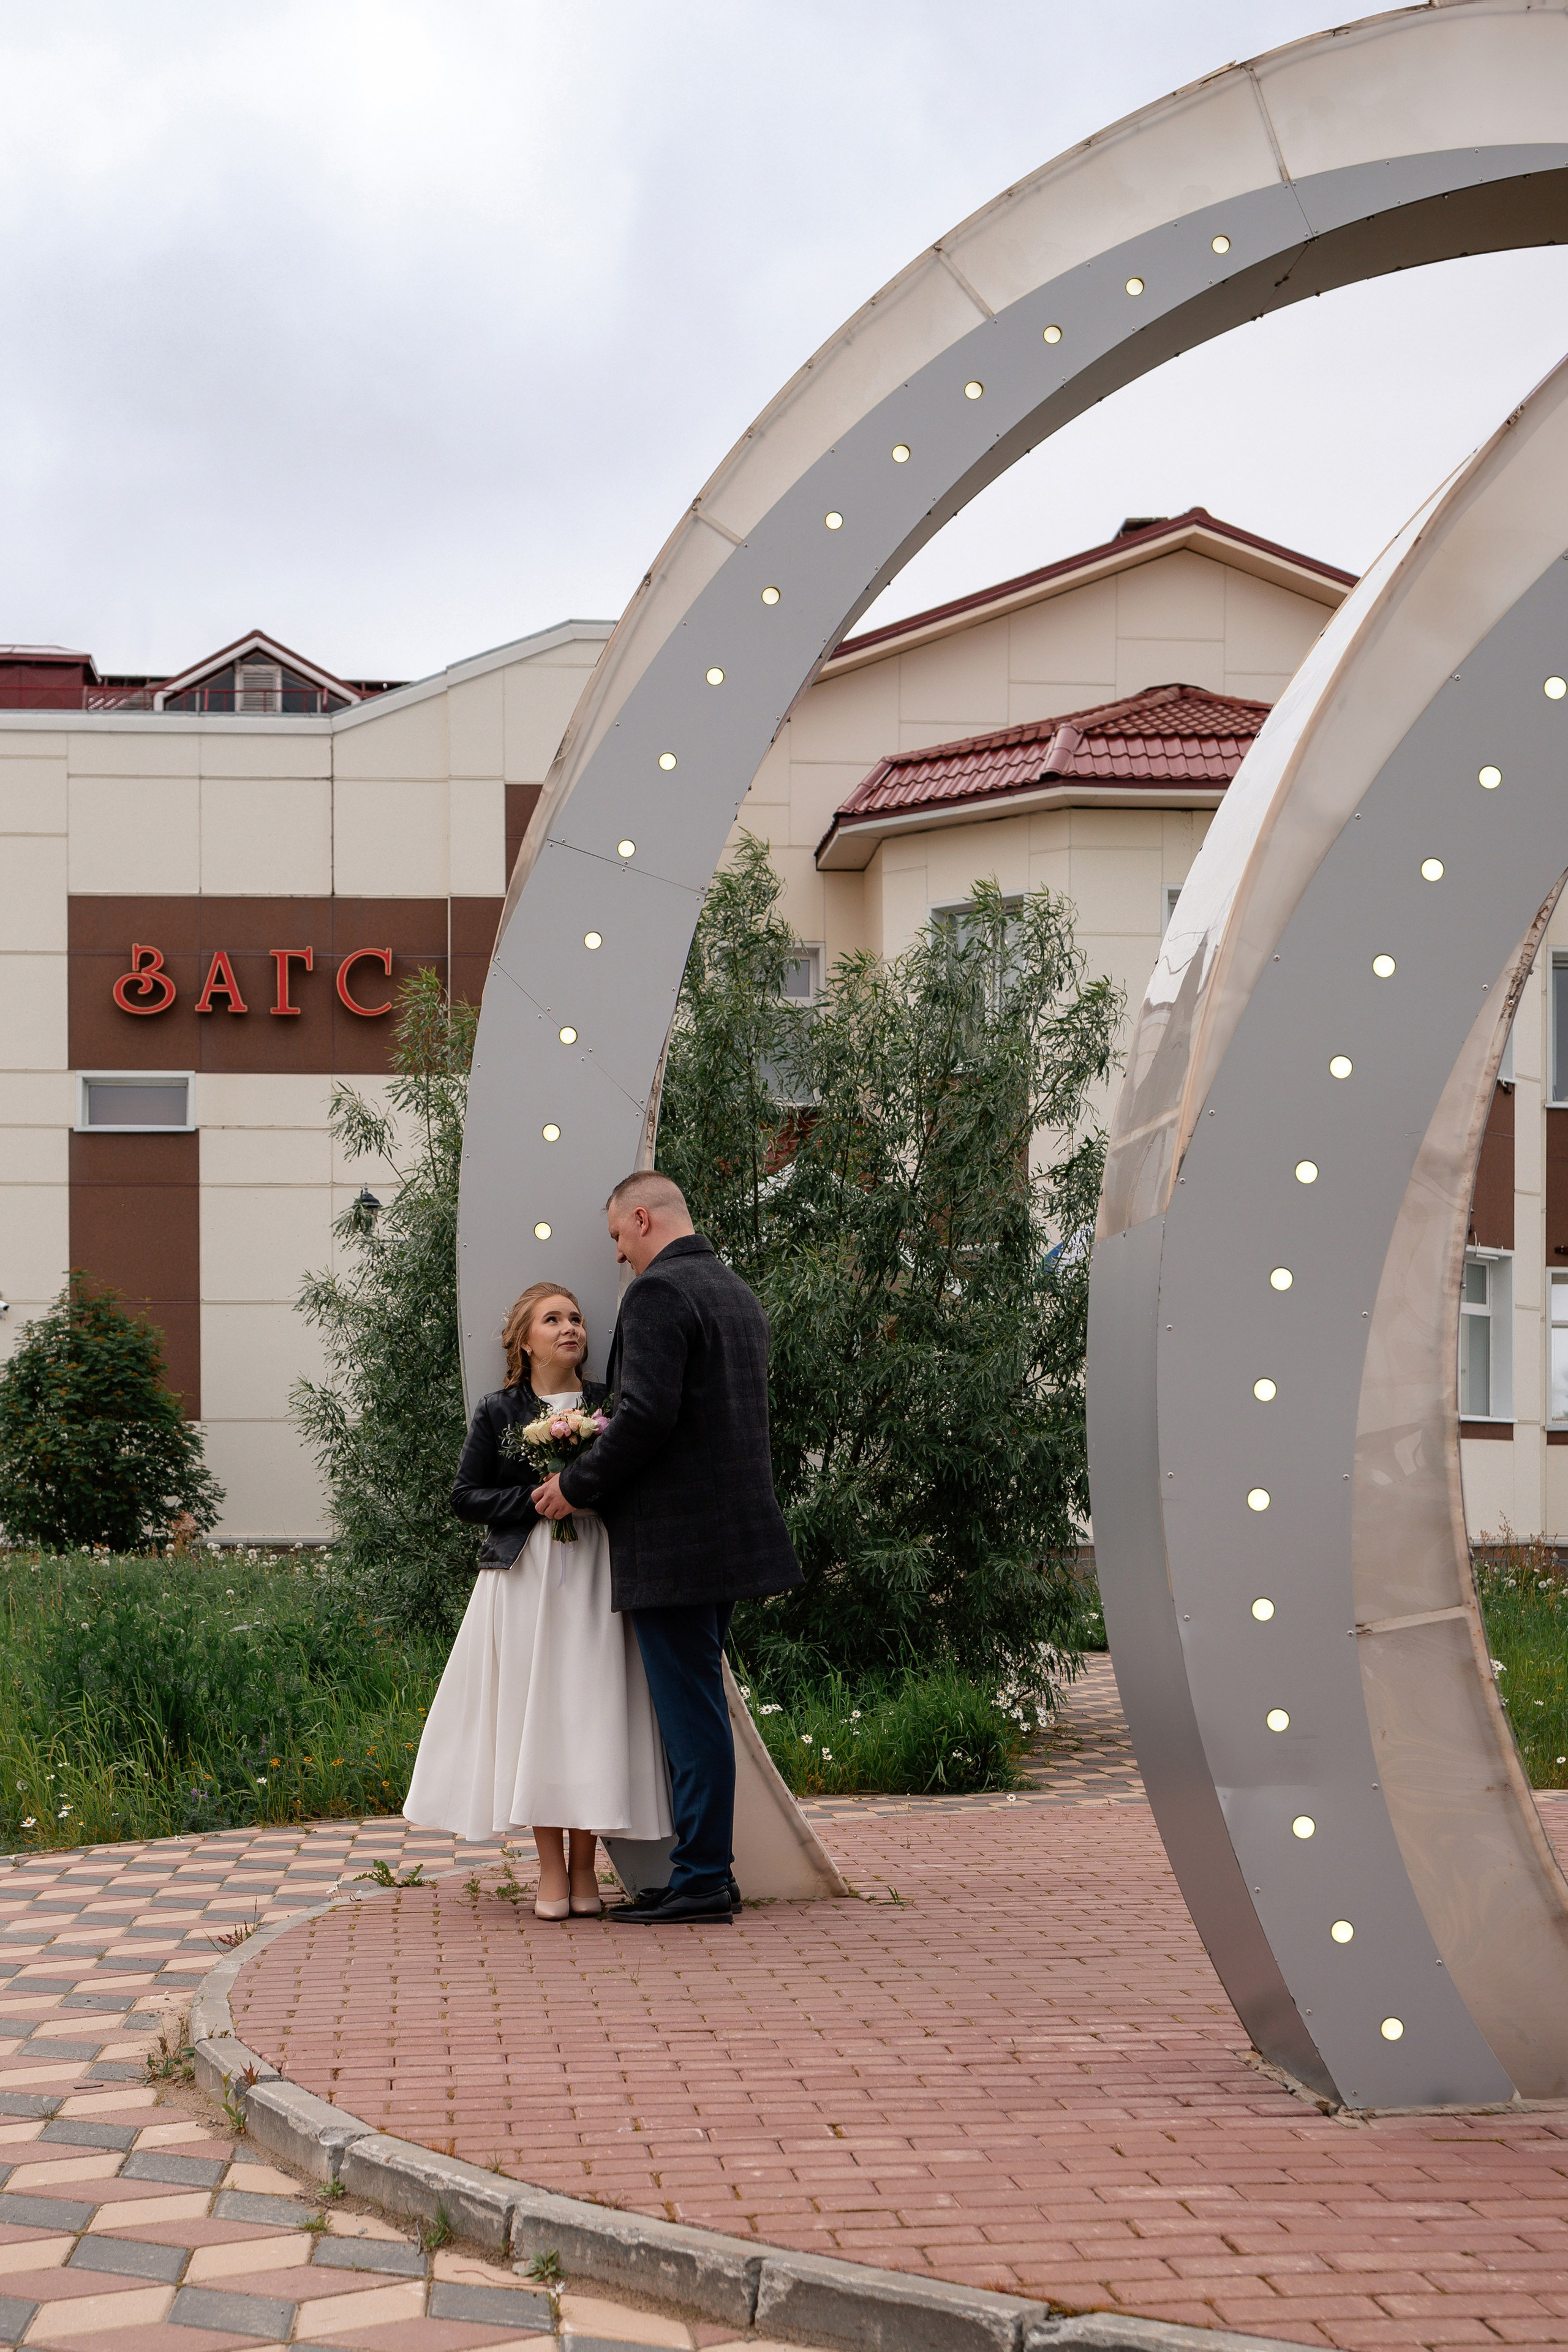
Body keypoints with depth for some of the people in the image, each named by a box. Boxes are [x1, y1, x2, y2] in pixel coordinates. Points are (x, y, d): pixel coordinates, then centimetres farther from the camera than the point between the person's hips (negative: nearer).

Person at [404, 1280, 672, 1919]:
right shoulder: (498, 1412, 4)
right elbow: (466, 1496, 3)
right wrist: (537, 1499, -10)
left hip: (596, 1576, 1)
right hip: (524, 1576, -1)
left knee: (592, 1710, -3)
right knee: (533, 1710, -3)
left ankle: (584, 1867, 5)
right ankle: (551, 1869, 3)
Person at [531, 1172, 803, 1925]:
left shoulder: (658, 1292, -13)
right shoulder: (736, 1291, 16)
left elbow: (646, 1414, -23)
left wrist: (577, 1484, -10)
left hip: (672, 1541, -9)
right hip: (732, 1525, 9)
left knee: (690, 1707, -5)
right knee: (697, 1701, 15)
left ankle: (702, 1879, -1)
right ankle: (704, 1867, 19)